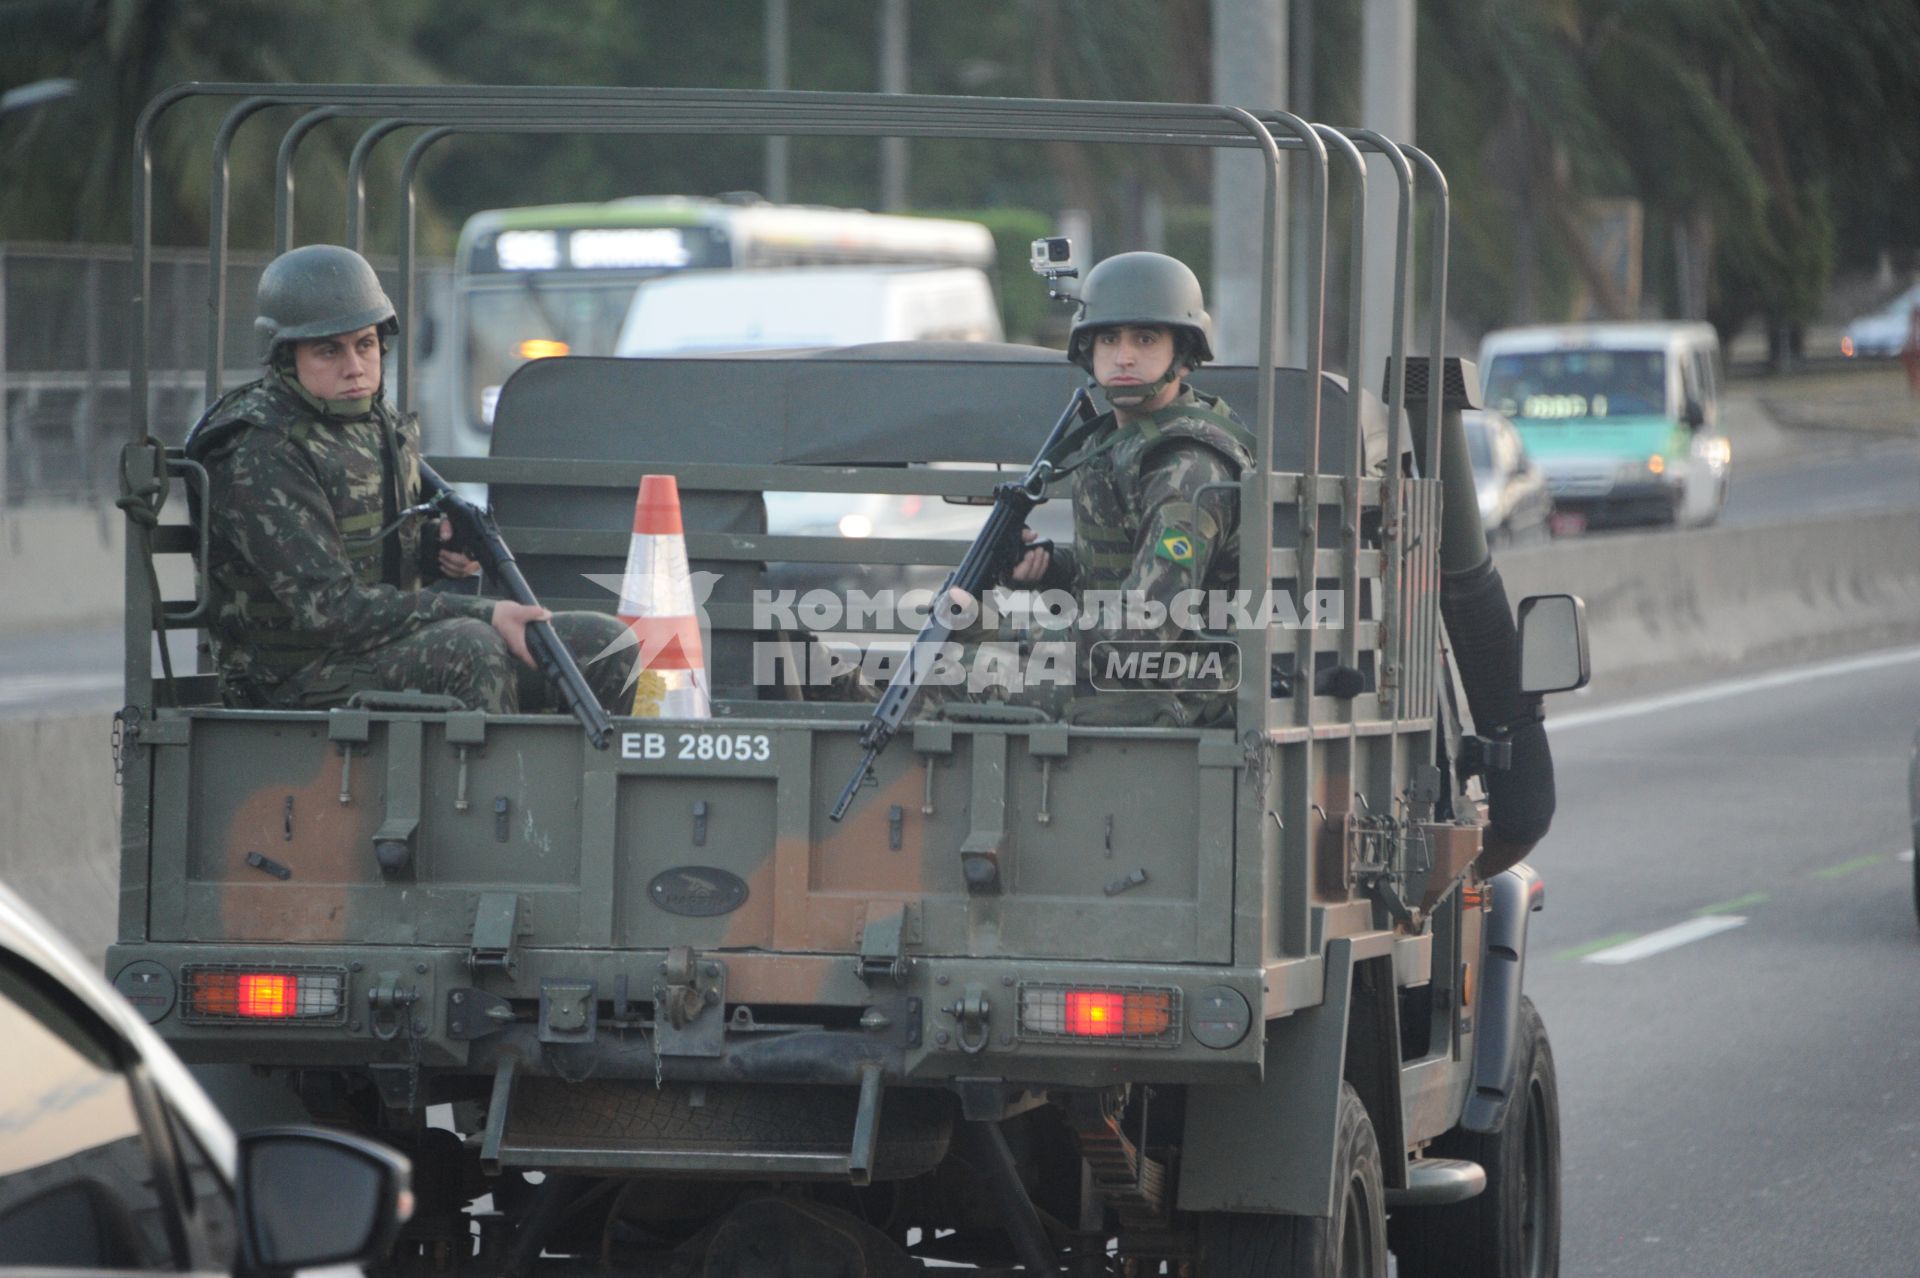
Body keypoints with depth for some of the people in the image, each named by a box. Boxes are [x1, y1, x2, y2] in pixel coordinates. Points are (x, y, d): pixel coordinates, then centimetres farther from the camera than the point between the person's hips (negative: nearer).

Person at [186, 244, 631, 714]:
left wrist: (438, 545, 1)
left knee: (605, 647, -4)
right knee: (470, 649, -35)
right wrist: (484, 616, -26)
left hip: (389, 649, 9)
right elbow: (328, 608, -24)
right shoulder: (258, 455, -18)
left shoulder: (376, 419, 10)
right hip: (295, 682, -9)